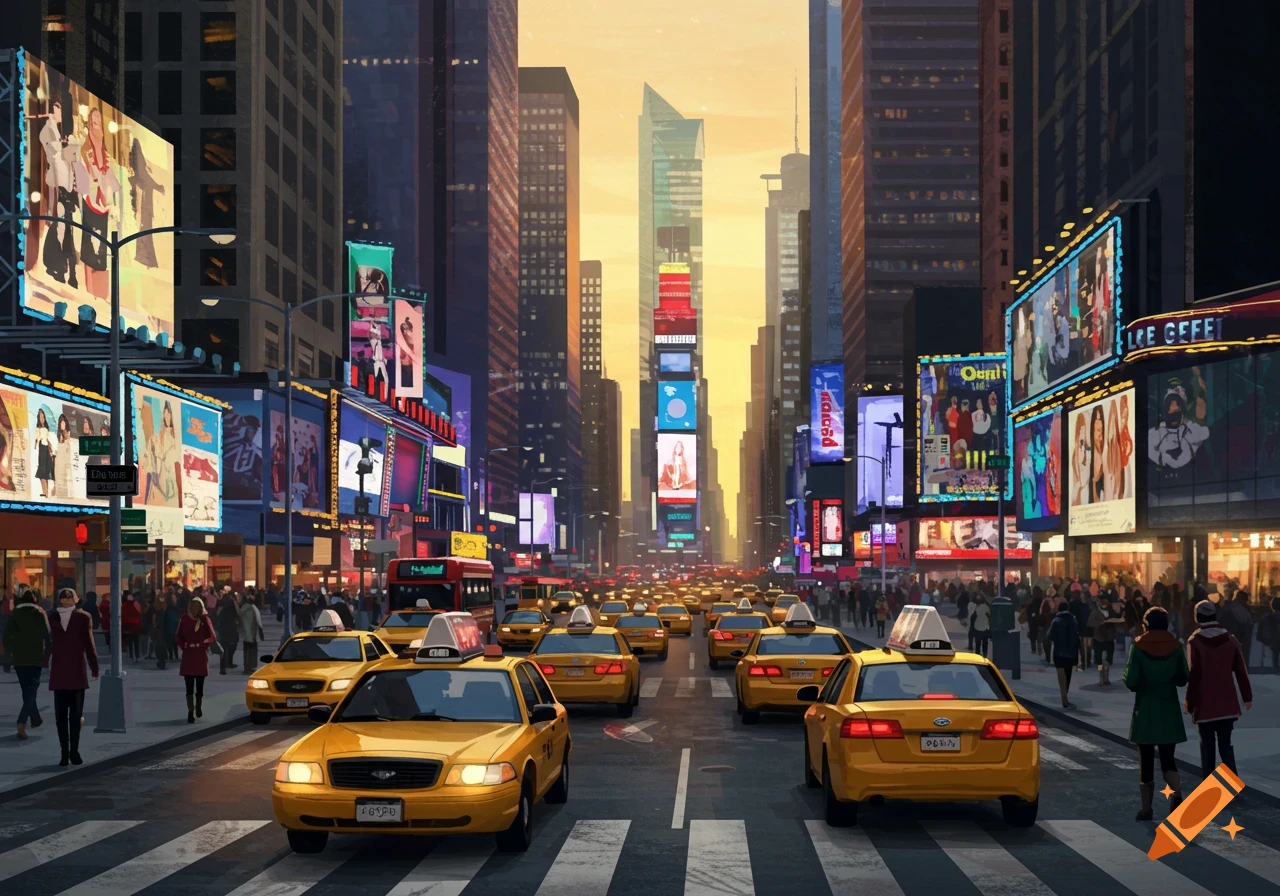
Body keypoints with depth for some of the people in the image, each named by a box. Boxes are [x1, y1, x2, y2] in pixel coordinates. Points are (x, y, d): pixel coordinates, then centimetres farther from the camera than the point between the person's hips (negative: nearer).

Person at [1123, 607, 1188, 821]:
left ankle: (1146, 808, 11)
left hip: (1145, 710, -2)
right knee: (1168, 758, 9)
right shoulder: (1175, 646, -3)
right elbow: (1183, 678, 2)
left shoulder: (1138, 646, -10)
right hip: (1169, 710, 2)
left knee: (1146, 761, 7)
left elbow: (1130, 681, -14)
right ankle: (1177, 794, -18)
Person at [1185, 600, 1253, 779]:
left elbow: (1194, 675, -12)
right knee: (1226, 743, 11)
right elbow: (1241, 670, 4)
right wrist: (1247, 696, 13)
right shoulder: (1230, 639, 1)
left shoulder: (1195, 641, -10)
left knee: (1207, 745, 6)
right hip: (1227, 703, 3)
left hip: (1205, 704, -3)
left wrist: (1190, 702, -4)